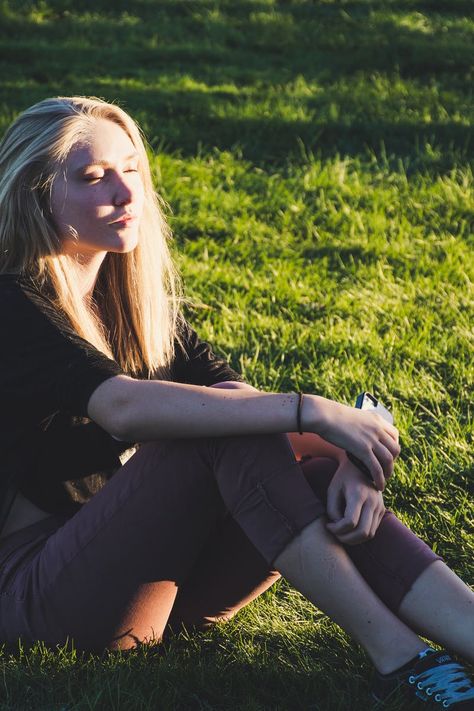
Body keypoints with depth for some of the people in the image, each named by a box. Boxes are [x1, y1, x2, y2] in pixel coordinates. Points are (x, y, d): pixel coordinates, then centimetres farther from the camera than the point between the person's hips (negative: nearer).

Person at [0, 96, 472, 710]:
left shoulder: (134, 297, 11)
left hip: (154, 573, 7)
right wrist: (308, 412, -34)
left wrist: (345, 462, -21)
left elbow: (233, 387, -1)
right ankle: (396, 656, -30)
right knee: (225, 426, -27)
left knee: (320, 476, -17)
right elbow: (121, 405, -30)